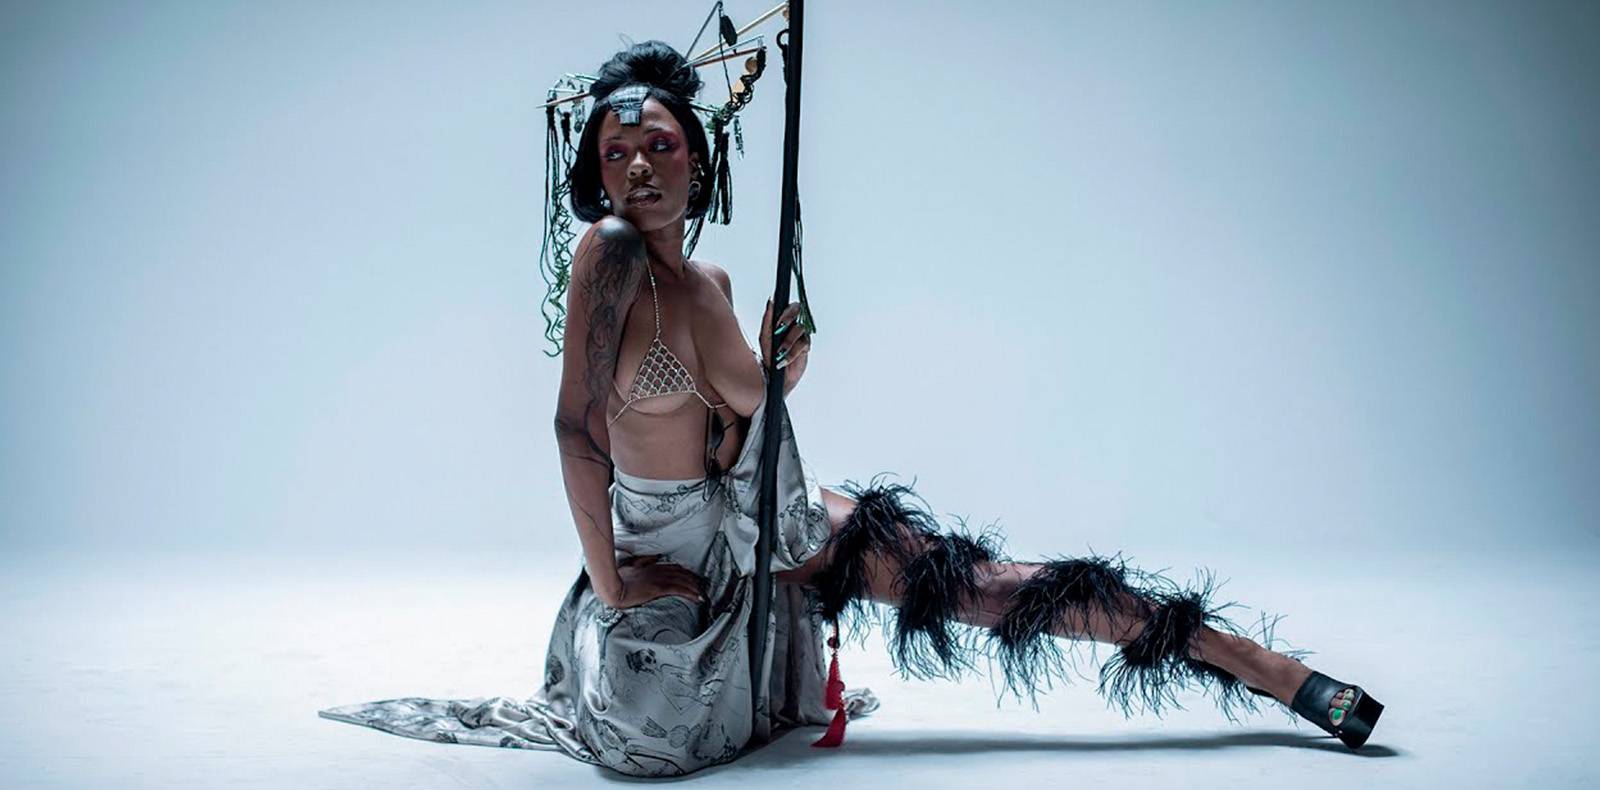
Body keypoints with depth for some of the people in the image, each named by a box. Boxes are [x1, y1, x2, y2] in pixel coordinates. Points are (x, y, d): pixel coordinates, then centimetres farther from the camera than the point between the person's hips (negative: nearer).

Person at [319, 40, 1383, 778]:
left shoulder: (713, 278, -2)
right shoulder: (610, 251, -22)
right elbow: (578, 426, -25)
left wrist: (775, 378, -9)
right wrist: (612, 580, -22)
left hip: (773, 518, 5)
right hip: (673, 549, -4)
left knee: (979, 581, -6)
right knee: (655, 743, 4)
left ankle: (1257, 663, -1)